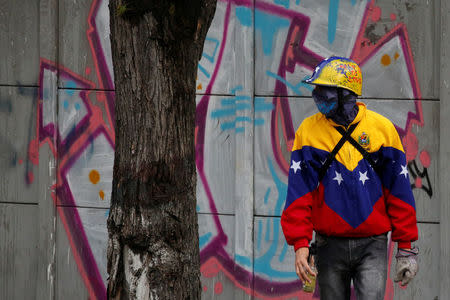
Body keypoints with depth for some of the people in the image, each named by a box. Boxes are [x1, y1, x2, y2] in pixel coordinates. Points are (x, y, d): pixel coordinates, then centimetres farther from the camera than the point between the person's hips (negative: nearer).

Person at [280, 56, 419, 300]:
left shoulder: (381, 128, -1)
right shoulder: (308, 131, 0)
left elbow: (399, 190, 3)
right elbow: (298, 193, -1)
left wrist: (405, 246, 2)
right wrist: (300, 243, -10)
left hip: (372, 245, -1)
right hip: (330, 245, 1)